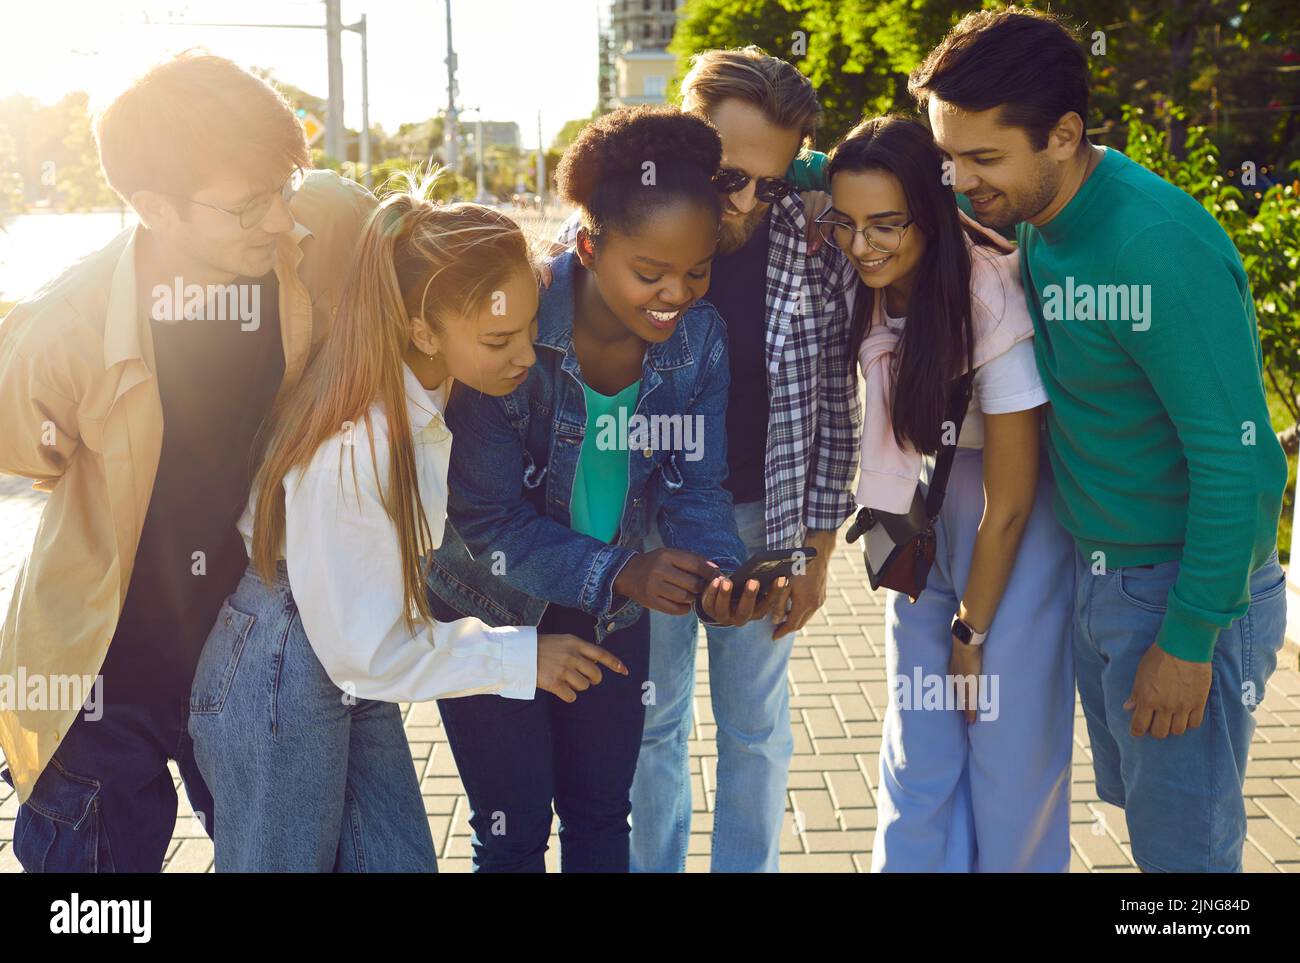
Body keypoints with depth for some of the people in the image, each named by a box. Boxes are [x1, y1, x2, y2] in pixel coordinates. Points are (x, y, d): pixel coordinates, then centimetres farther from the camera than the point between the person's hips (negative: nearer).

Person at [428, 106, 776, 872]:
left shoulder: (700, 336, -14)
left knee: (602, 816, 19)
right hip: (494, 606, -4)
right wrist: (620, 573, -35)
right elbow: (489, 517, -24)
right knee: (513, 831, 10)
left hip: (612, 612, 4)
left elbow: (694, 484, -8)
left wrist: (720, 573, -29)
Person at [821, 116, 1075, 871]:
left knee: (1010, 749, 2)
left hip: (1018, 527, -5)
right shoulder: (869, 287, -10)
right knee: (919, 751, 9)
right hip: (928, 509, 5)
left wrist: (972, 633, -8)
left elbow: (1009, 502, -17)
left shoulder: (989, 297, -25)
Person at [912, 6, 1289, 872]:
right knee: (1138, 804, 24)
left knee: (1182, 848, 7)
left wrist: (1188, 642, -18)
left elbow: (1241, 465, -24)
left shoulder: (1165, 250, -27)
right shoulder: (1026, 213, -4)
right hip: (1100, 573, 8)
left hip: (1185, 589, -7)